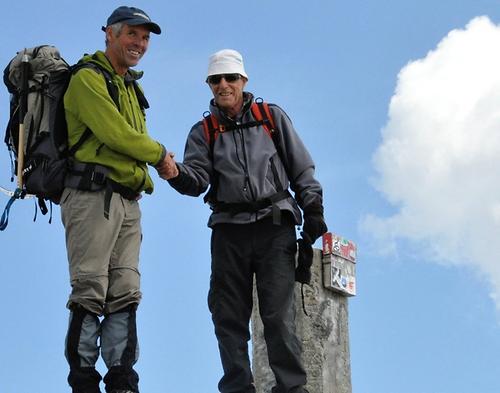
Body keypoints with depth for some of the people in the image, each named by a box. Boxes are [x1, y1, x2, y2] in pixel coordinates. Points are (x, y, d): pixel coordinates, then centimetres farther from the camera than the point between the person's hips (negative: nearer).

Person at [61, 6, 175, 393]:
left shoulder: (130, 88, 25)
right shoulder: (89, 78, -3)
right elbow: (115, 134, -13)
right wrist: (159, 154, 1)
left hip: (127, 200, 9)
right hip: (93, 195, -8)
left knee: (125, 294, 2)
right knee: (90, 291, -11)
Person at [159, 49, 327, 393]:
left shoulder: (272, 117, 10)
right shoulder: (203, 132, 12)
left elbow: (302, 168, 12)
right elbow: (198, 179, -4)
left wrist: (313, 210, 3)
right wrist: (177, 174, -26)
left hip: (274, 225, -2)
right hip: (229, 230, 2)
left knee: (278, 315, -8)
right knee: (229, 316, 2)